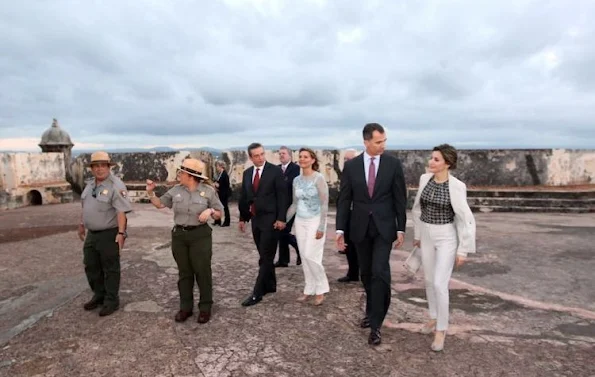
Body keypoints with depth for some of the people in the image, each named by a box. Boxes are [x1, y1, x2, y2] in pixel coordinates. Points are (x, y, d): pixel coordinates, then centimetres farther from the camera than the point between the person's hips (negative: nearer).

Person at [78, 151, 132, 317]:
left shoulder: (116, 185, -18)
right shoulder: (90, 184, 9)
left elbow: (121, 211, -24)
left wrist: (121, 233, -30)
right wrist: (82, 225, 24)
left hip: (109, 234, -8)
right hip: (92, 233, 8)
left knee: (110, 269, 4)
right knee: (91, 266, 18)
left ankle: (111, 301, 17)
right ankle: (99, 296, 35)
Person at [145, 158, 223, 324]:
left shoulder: (208, 190, -5)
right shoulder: (176, 190, 4)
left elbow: (219, 214, 0)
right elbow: (159, 204, 13)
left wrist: (210, 211, -21)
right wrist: (150, 192, -2)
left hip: (200, 235, -3)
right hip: (179, 235, 4)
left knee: (202, 271, 2)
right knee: (184, 272, 12)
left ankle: (205, 307, 16)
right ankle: (185, 307, 24)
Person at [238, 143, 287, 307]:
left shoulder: (275, 170, -7)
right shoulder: (247, 173, 9)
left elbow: (282, 196, -10)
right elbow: (243, 196, 14)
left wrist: (281, 218, -15)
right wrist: (242, 218, 13)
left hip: (271, 219, -6)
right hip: (255, 219, 6)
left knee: (266, 257, -4)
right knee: (265, 256, 14)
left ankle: (257, 293, -1)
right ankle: (270, 285, 28)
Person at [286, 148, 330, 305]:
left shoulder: (319, 178, -12)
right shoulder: (296, 180, 7)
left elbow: (324, 204, -13)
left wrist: (321, 227, -17)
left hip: (315, 221, -6)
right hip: (300, 222, 6)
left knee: (311, 256, -8)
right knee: (304, 257, 8)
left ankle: (321, 289, 10)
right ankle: (309, 289, 20)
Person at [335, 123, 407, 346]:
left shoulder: (393, 164, -3)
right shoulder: (351, 165, 0)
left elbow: (400, 198, -1)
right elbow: (344, 199, 1)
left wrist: (401, 229, -3)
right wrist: (340, 229, -4)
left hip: (384, 227, -2)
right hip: (360, 227, 2)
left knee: (380, 272, -11)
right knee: (366, 273, 13)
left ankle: (375, 325, -2)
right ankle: (373, 312, 33)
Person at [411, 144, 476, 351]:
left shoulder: (456, 186, -16)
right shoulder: (425, 179, -1)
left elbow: (466, 219, -12)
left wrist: (463, 250, -11)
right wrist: (417, 234, 16)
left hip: (446, 238, -5)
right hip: (427, 236, 6)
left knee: (439, 284, -9)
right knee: (429, 280, 15)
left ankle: (441, 329, 9)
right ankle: (434, 318, 35)